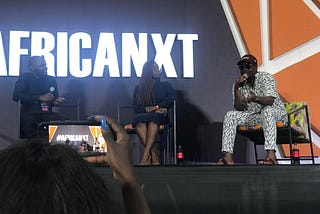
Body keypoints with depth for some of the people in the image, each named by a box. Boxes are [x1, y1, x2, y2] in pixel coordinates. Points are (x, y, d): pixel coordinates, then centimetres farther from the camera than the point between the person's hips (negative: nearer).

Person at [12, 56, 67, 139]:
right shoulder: (25, 78, 3)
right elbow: (16, 96, -12)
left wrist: (56, 101, -3)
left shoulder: (51, 80, 14)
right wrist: (40, 98, -16)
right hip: (29, 113, -3)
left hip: (47, 113, 4)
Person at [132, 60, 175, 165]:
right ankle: (153, 156, -43)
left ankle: (146, 155, -50)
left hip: (160, 117, -1)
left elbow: (171, 99, 4)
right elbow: (136, 107, 9)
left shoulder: (165, 85, 23)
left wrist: (156, 107, -9)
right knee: (138, 121, -37)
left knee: (153, 118, -38)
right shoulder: (138, 88, 23)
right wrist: (147, 109, -10)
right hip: (142, 116, 1)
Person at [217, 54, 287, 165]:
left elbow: (270, 100, -29)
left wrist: (256, 98, -50)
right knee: (230, 115, -15)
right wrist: (236, 89, -22)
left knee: (267, 110, -38)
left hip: (275, 112, -5)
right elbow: (240, 108, -9)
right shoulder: (238, 84, 0)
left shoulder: (266, 77, -13)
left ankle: (271, 155, -48)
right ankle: (228, 157, -25)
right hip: (254, 115, 5)